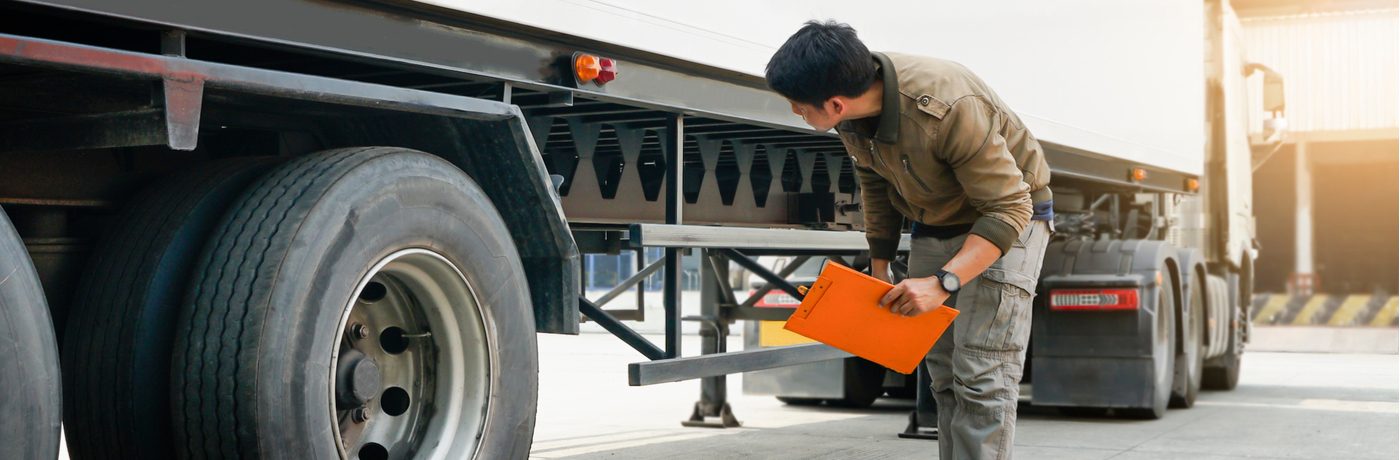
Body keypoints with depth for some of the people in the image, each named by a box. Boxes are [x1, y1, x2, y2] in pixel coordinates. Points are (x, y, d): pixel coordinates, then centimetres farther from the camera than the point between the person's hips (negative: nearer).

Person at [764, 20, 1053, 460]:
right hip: (936, 224, 7)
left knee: (982, 377, -15)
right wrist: (879, 268, 11)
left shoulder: (950, 109, -37)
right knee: (944, 376, 7)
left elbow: (1009, 209, -30)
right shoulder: (854, 112, -14)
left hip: (1006, 218, -7)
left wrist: (942, 283, -37)